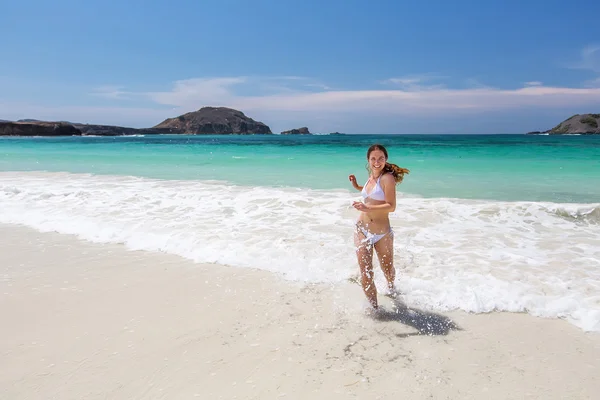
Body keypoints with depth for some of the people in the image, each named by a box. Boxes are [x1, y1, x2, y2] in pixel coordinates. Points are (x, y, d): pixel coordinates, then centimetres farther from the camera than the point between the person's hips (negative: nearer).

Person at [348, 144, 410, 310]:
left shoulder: (387, 178, -15)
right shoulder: (371, 176, 6)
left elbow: (391, 206, -22)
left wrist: (366, 208, -31)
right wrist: (357, 187, 15)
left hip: (382, 233, -4)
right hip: (362, 231, 5)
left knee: (388, 270, 18)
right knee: (366, 275, -1)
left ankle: (391, 288, 52)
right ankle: (374, 307, 16)